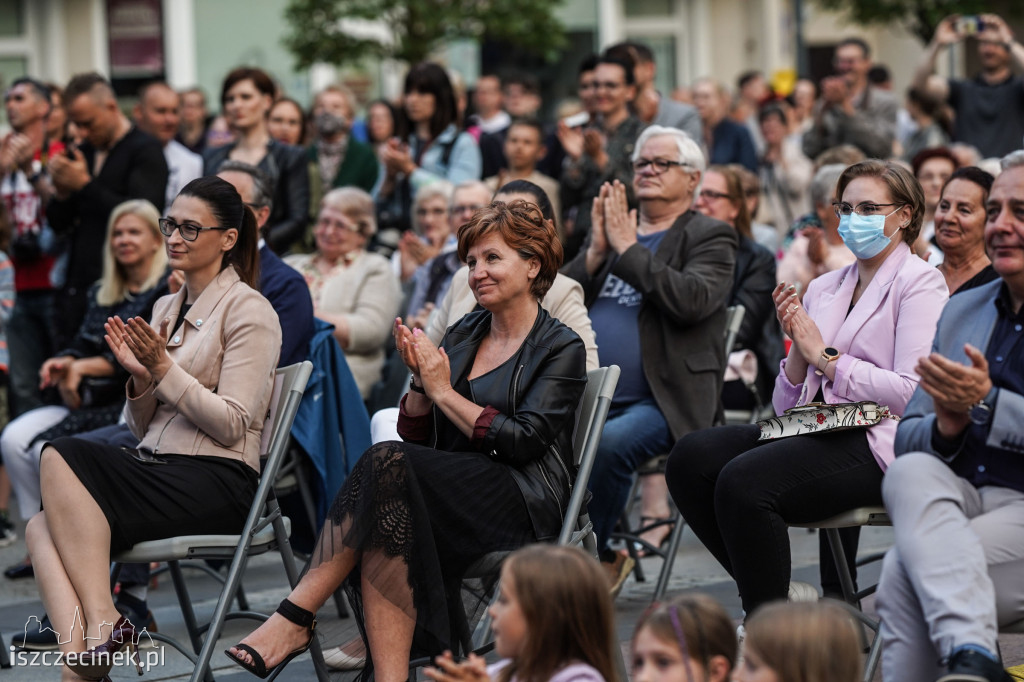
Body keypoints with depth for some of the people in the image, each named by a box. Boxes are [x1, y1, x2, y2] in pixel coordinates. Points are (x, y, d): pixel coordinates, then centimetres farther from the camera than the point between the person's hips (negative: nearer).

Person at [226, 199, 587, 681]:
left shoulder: (561, 348, 3)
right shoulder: (461, 335, 21)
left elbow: (522, 443, -10)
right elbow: (417, 438, 16)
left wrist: (443, 391, -6)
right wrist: (420, 381, -3)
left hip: (522, 507, -5)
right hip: (455, 492, 5)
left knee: (386, 464, -31)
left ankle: (296, 617, -35)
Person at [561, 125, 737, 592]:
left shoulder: (711, 238, 6)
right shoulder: (609, 230, 23)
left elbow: (692, 299, -15)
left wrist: (628, 248, -10)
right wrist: (596, 252, -1)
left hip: (660, 402, -5)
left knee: (610, 444, -35)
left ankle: (597, 558, -15)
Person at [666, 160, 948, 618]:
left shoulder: (920, 283, 2)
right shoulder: (823, 288, 22)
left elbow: (911, 392, -13)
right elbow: (787, 406, 18)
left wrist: (824, 356, -6)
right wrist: (798, 350, -1)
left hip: (878, 445, -7)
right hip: (814, 433, 7)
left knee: (743, 481, -30)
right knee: (691, 457, -17)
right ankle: (776, 594, -7)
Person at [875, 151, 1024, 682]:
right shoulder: (961, 310, 22)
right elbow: (906, 437, 19)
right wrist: (946, 427, -5)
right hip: (953, 501, 5)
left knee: (905, 571, -30)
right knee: (911, 472, -32)